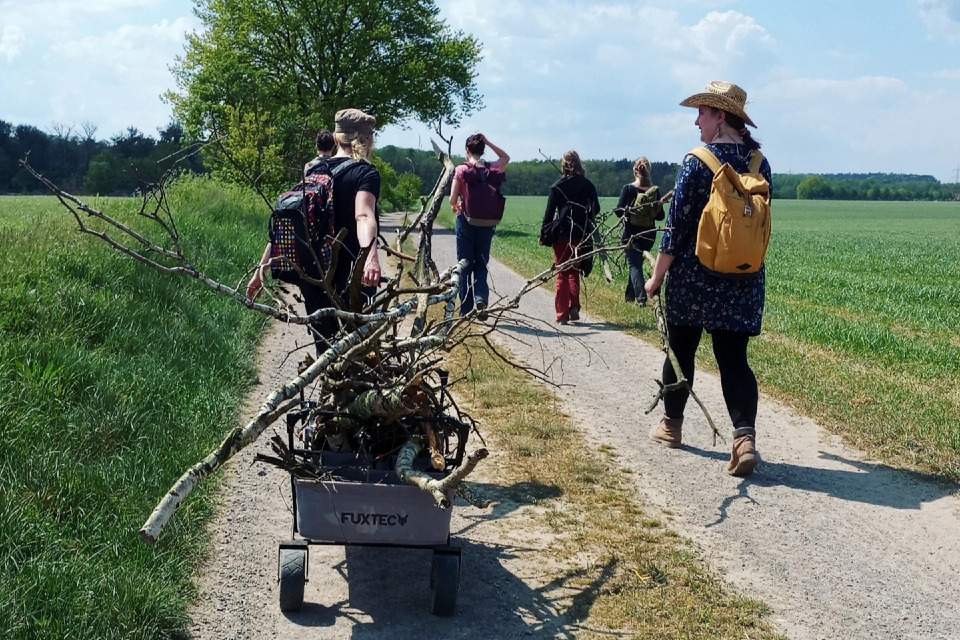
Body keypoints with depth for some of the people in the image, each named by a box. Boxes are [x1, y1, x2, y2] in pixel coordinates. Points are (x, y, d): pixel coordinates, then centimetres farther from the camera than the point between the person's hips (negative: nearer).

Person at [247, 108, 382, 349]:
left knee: (325, 348, 15)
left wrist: (261, 268, 9)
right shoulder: (366, 173, -6)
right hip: (349, 274, -5)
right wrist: (371, 255, -44)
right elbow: (363, 216, -27)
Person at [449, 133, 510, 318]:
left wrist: (455, 206, 13)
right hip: (487, 224, 3)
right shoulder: (493, 169, 0)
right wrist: (488, 142, 12)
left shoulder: (462, 170, -9)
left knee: (464, 266, 8)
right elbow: (506, 158, 23)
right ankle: (481, 298, -11)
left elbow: (453, 200, -9)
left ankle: (466, 311, 11)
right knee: (481, 264, 15)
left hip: (466, 221, -2)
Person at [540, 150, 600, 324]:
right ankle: (574, 308, 3)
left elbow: (549, 213, -5)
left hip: (563, 235, -2)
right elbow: (596, 209, 8)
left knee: (562, 274, 5)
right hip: (582, 235, 2)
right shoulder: (588, 185, 4)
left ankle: (562, 315, 2)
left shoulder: (557, 186, -4)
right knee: (574, 272, 18)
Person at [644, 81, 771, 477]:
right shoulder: (759, 163, 4)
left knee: (681, 350, 15)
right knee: (733, 358, 3)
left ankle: (671, 425, 31)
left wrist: (657, 276, -4)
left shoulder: (697, 163, -11)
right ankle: (745, 436, -15)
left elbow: (678, 225, -11)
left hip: (694, 277, -3)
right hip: (744, 281, 3)